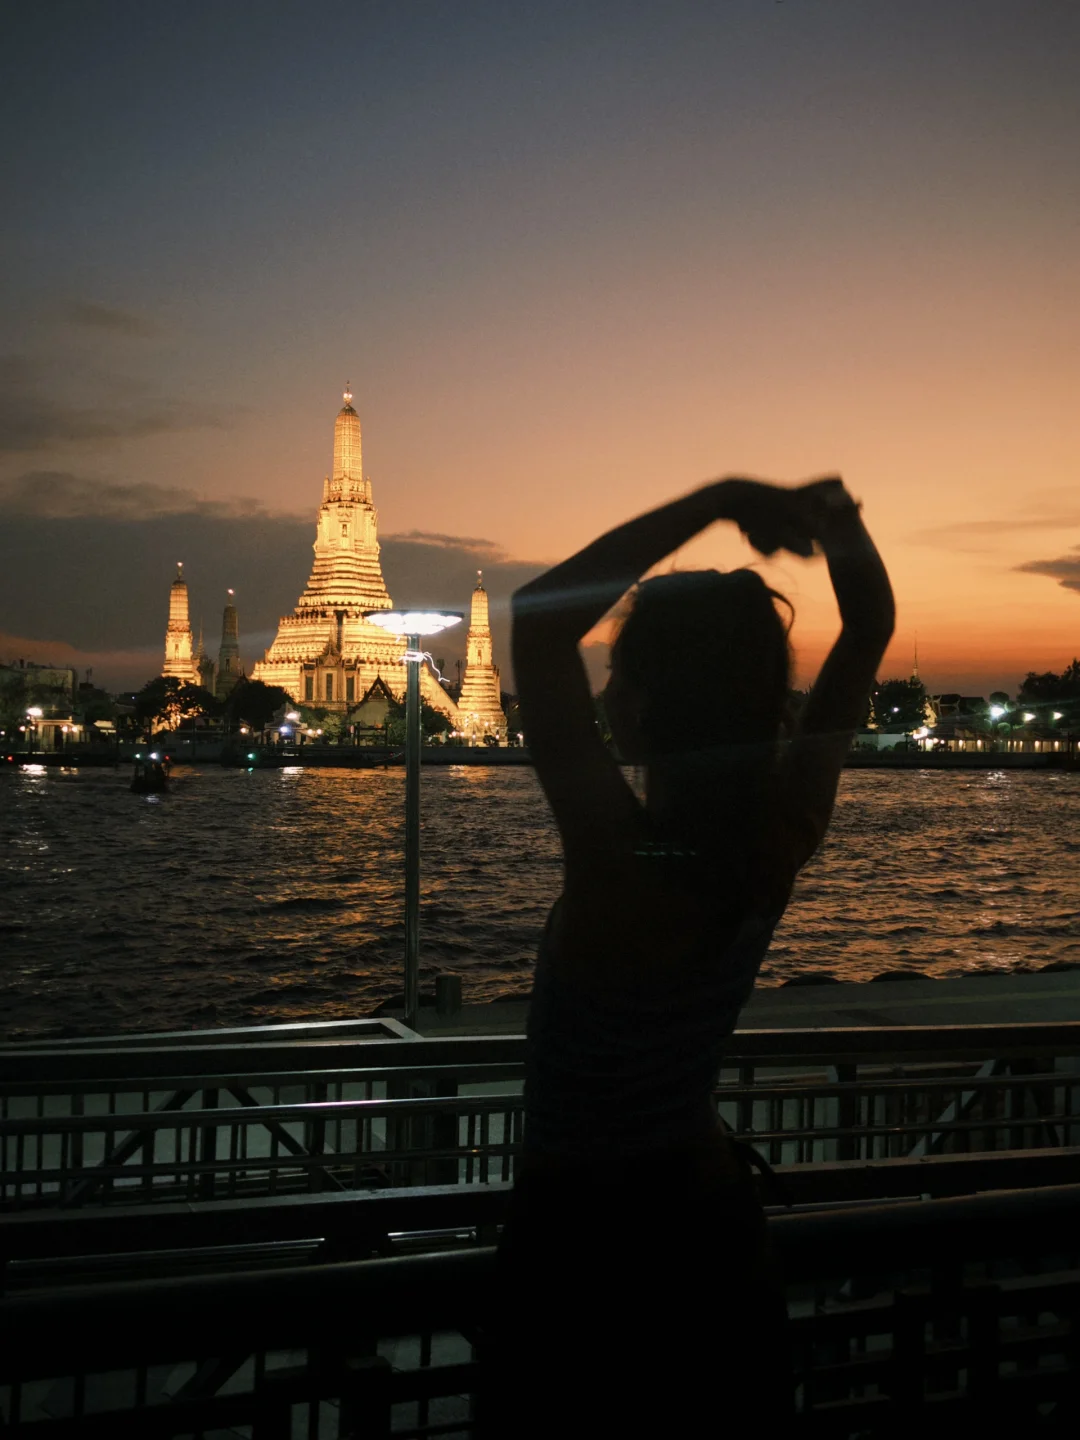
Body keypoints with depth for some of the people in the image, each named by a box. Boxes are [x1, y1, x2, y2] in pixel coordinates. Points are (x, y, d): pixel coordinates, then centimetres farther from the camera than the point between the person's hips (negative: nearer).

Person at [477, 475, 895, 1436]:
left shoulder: (622, 865, -30)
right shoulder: (781, 841, -14)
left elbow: (540, 621, -32)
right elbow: (870, 628, -5)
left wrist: (720, 502, -33)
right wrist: (838, 517, -22)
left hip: (581, 1253, -5)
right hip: (716, 1222, 6)